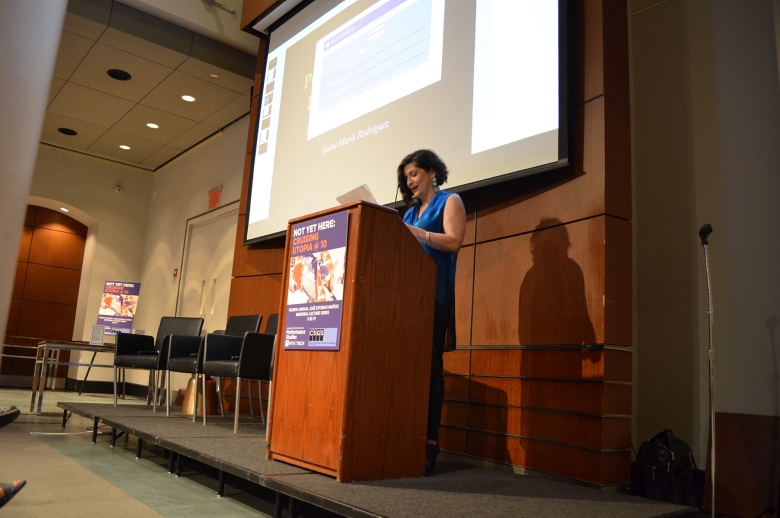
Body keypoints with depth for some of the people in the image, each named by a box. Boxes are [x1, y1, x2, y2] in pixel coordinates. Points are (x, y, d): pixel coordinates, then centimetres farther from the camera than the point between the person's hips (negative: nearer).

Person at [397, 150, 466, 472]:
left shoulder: (449, 201, 7)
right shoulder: (410, 211, 25)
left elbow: (453, 242, -9)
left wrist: (411, 231, -13)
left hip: (434, 295, -6)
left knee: (429, 363, -8)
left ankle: (430, 440, -5)